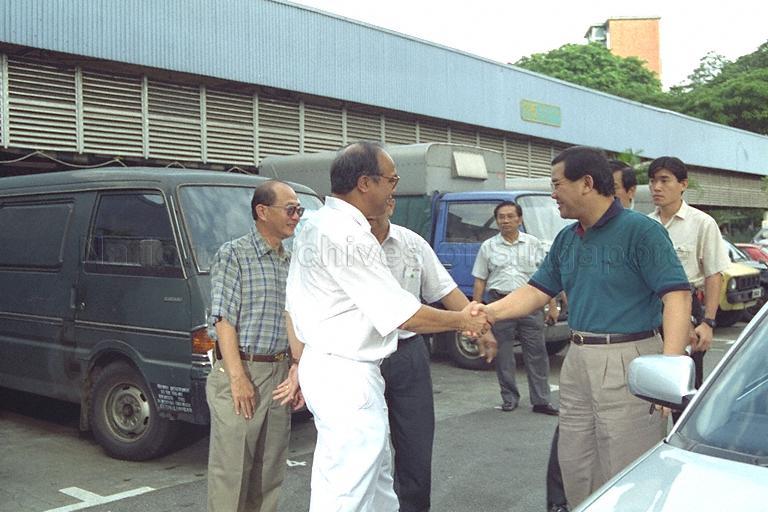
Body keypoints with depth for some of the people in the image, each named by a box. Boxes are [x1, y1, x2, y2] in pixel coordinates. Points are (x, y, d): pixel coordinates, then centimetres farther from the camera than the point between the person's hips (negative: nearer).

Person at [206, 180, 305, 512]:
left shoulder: (291, 263, 14)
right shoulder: (233, 255, -4)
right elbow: (224, 320, -11)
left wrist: (297, 373, 6)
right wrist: (239, 378, -17)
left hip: (280, 375, 6)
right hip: (240, 370, -6)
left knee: (270, 471, 12)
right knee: (230, 467, -2)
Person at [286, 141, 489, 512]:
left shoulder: (315, 226, 10)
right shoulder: (348, 235, -21)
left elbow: (294, 306, 15)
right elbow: (404, 315, -19)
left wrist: (300, 367, 21)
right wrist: (463, 321, -5)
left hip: (322, 365, 10)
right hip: (348, 376, -10)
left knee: (376, 478, 22)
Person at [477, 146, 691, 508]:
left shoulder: (640, 231, -10)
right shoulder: (566, 239, 13)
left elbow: (677, 296, -16)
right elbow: (538, 290, 14)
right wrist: (491, 312, -3)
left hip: (627, 363, -7)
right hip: (578, 361, 8)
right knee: (575, 466, 16)